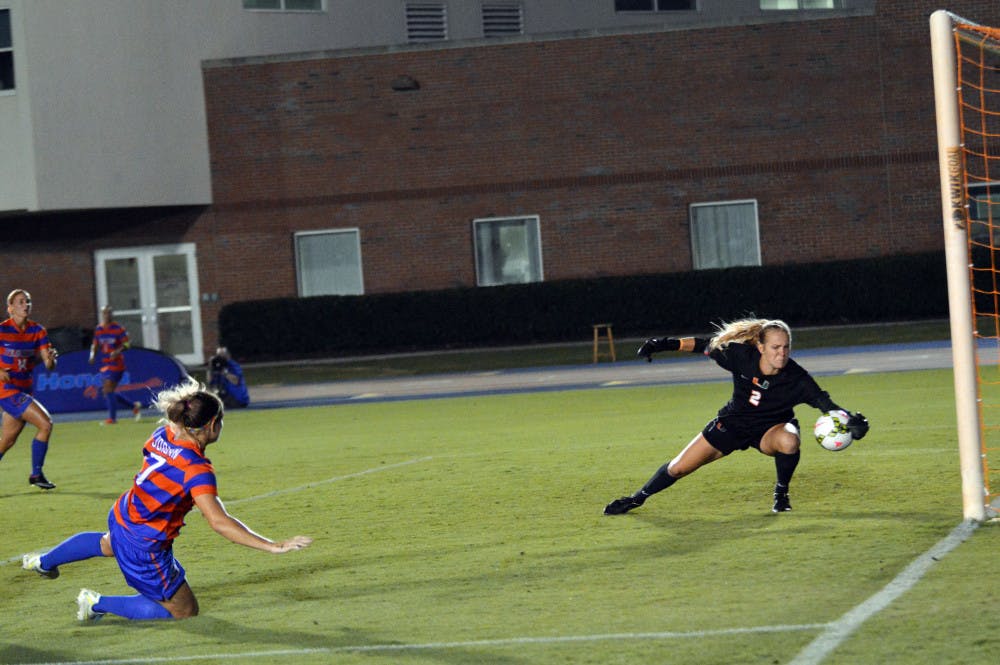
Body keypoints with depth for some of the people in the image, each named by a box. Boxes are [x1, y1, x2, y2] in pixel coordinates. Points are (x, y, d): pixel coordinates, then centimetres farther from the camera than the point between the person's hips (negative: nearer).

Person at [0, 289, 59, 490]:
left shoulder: (37, 331, 5)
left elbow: (49, 365, 0)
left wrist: (51, 358, -23)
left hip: (24, 390, 7)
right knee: (45, 423, -17)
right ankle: (36, 474, -7)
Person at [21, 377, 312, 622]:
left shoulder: (162, 435, -9)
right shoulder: (197, 470, -32)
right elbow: (219, 522, -39)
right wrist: (273, 546, -40)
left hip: (122, 516, 8)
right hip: (145, 550, -8)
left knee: (109, 544, 44)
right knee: (184, 611, 7)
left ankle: (43, 562, 65)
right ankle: (98, 604, 8)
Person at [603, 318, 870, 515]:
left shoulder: (796, 379, -30)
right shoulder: (742, 356, -26)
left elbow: (824, 402, -33)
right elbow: (705, 346, -12)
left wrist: (850, 421, -51)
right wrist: (665, 344, -12)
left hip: (770, 429, -2)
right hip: (733, 424, 2)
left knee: (789, 439, -39)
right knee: (678, 468, 3)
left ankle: (781, 493, -10)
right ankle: (638, 498, 32)